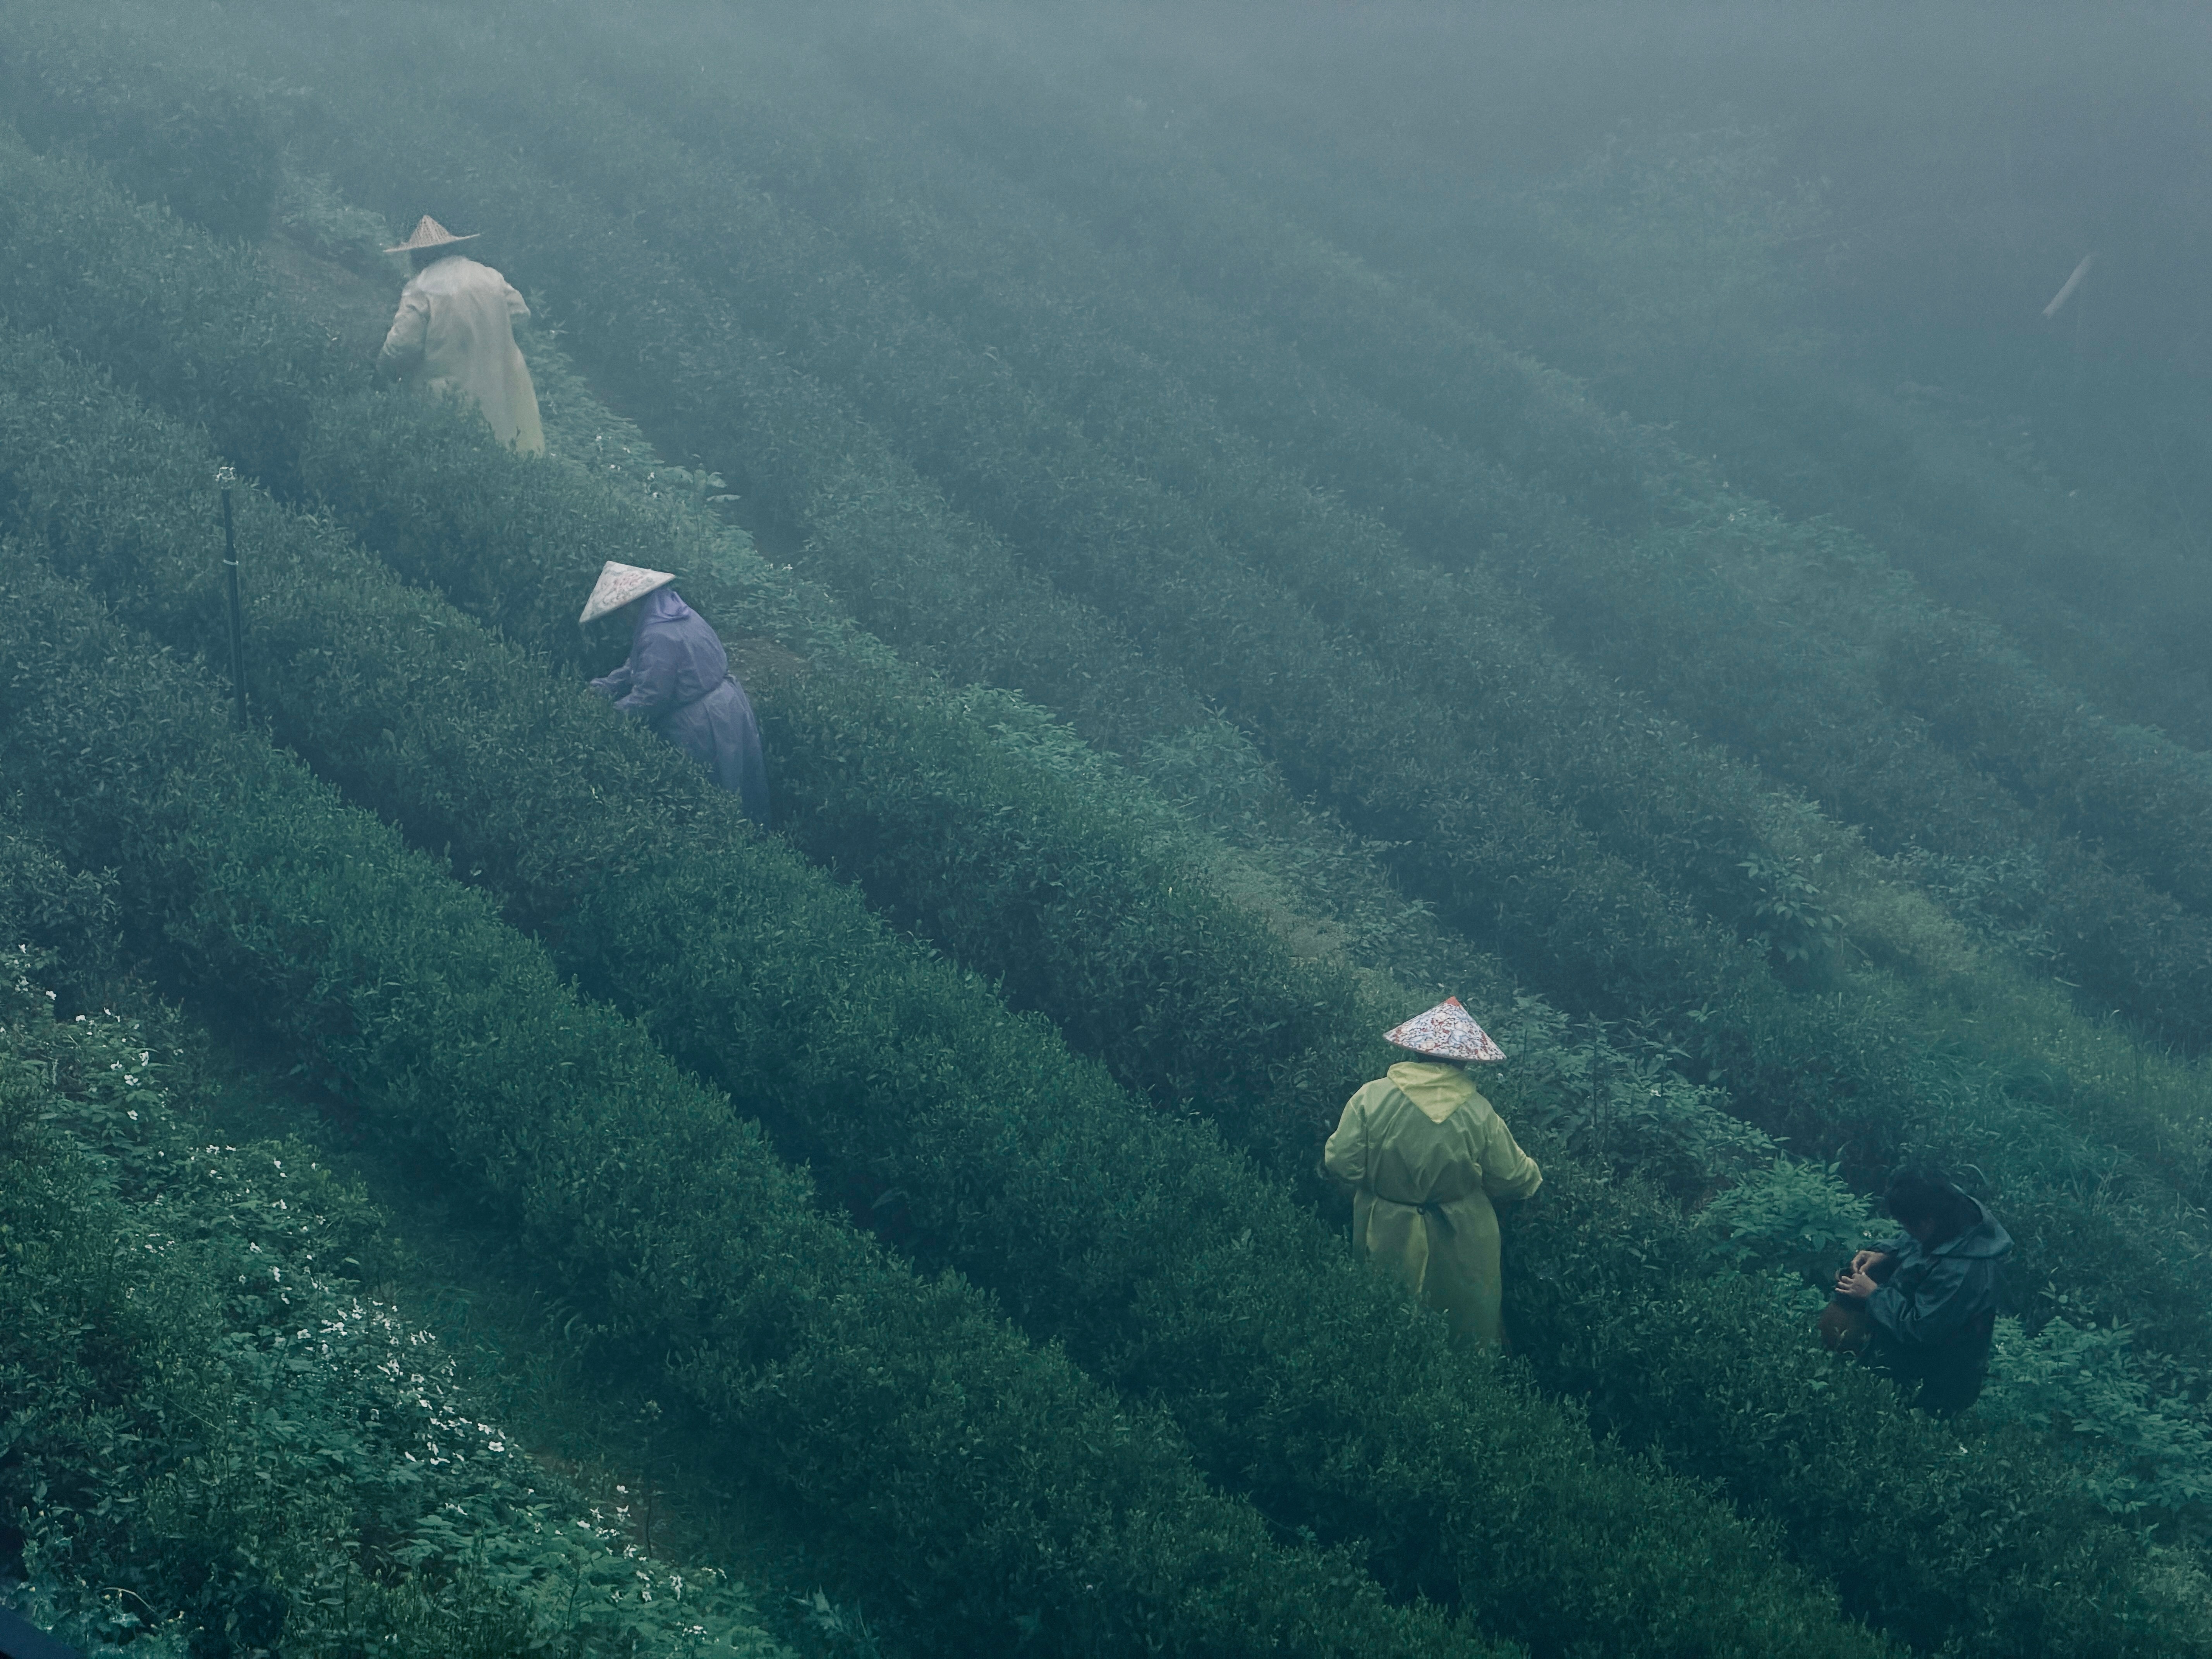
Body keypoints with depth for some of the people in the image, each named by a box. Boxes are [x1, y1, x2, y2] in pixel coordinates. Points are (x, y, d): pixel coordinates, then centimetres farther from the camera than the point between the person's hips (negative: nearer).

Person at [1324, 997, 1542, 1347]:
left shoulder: (1370, 1098, -20)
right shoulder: (1479, 1114, -18)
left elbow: (1341, 1164, -16)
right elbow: (1511, 1178, -7)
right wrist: (1534, 1175, 16)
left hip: (1390, 1243, 0)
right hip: (1459, 1252, 0)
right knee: (1470, 1326, 23)